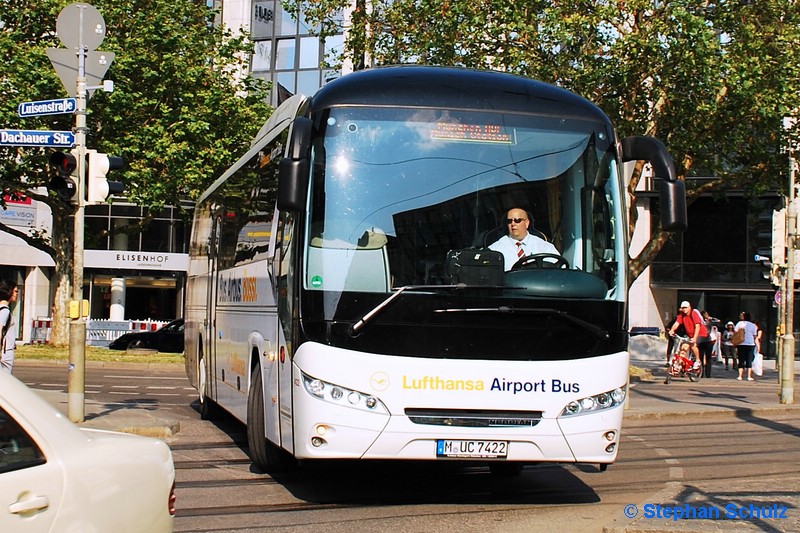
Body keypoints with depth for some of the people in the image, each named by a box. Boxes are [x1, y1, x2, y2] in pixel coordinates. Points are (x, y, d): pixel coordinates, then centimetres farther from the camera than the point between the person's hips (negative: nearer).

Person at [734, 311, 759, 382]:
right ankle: (749, 376, -2)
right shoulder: (753, 325, 4)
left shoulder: (739, 324, -1)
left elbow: (735, 333, -4)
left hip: (741, 344, -1)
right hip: (751, 344, 1)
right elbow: (755, 336, 6)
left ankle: (740, 376, -1)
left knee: (741, 361, 4)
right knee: (749, 361, 4)